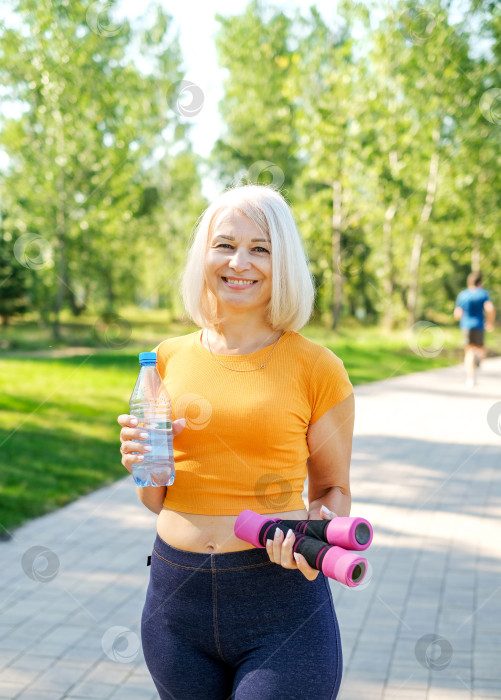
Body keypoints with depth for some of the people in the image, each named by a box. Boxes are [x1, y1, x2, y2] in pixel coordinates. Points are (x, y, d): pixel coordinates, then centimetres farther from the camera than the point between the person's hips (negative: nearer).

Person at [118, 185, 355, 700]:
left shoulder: (316, 368, -5)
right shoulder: (169, 359, 5)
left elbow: (333, 488, 6)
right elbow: (157, 502, 13)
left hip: (282, 603, -3)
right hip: (177, 598, 4)